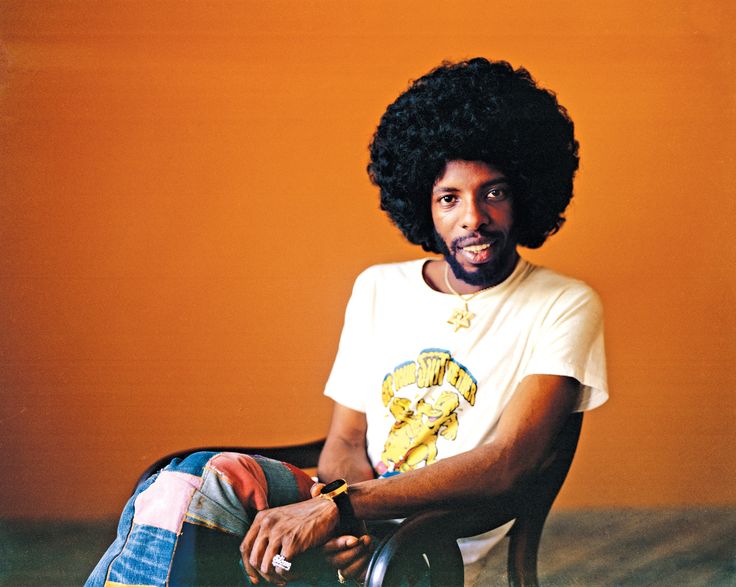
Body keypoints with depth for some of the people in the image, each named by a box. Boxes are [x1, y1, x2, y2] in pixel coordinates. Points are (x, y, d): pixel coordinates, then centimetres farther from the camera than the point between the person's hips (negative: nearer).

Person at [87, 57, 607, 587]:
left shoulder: (565, 307, -3)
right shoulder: (378, 288, 12)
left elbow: (506, 464, -16)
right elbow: (345, 440, 10)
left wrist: (339, 508, -26)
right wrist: (339, 518, -15)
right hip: (355, 522, 5)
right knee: (207, 475, -30)